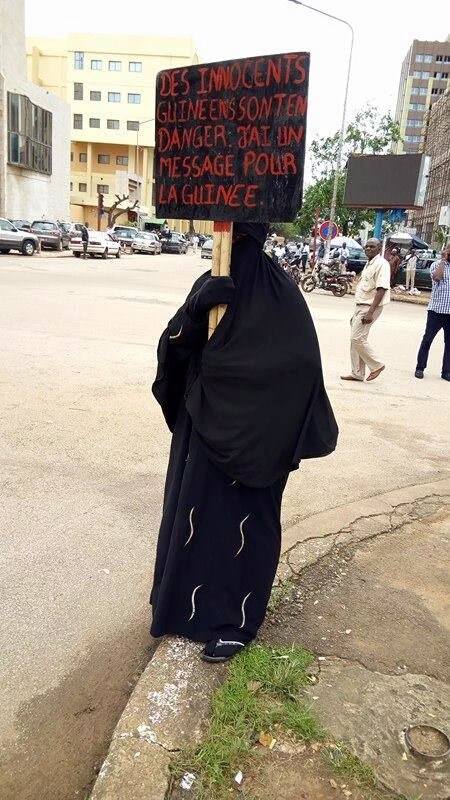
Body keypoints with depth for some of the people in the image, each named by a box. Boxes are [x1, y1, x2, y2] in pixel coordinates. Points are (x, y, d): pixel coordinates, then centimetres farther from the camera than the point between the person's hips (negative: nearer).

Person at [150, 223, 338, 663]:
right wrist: (195, 308, -19)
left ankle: (236, 620, 24)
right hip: (203, 423, 6)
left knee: (242, 520, 6)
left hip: (251, 434, -6)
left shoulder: (280, 292, -12)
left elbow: (301, 366, -14)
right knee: (192, 513, 17)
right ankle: (187, 600, 39)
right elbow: (173, 344, -2)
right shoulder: (209, 284, 5)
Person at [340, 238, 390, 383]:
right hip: (360, 306, 9)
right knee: (355, 340, 9)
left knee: (357, 339, -12)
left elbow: (381, 289, -21)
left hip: (370, 307, -9)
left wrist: (370, 312, -28)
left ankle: (376, 365, 3)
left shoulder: (381, 264, -12)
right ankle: (357, 373, 15)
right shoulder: (369, 264, 17)